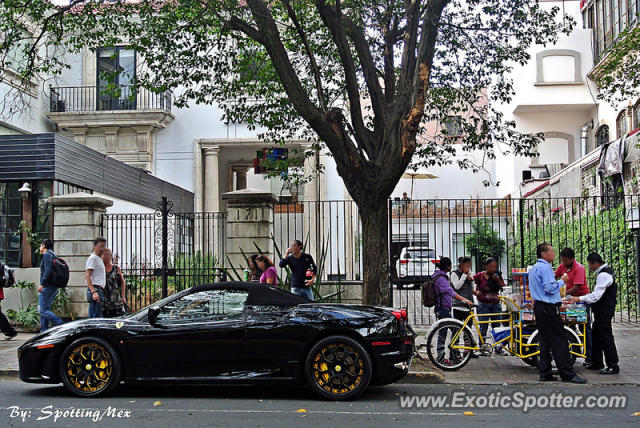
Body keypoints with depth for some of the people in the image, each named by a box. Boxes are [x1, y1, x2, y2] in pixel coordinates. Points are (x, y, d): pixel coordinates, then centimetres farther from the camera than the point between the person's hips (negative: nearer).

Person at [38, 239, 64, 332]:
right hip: (54, 287, 10)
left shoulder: (47, 254, -7)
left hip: (48, 286, -10)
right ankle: (44, 330, 11)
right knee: (44, 308, 12)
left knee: (43, 309, -12)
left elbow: (48, 270, -20)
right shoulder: (53, 255, 22)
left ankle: (60, 324, -21)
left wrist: (42, 284, -21)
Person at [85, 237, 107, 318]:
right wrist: (94, 292, -26)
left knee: (92, 318, 9)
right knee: (97, 318, -14)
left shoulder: (99, 259, 23)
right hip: (96, 289, -10)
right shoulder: (92, 258, -6)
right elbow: (87, 276, -16)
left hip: (99, 290, 10)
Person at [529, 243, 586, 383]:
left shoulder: (533, 268, 18)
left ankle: (545, 373, 10)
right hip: (549, 308, -10)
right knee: (560, 341, -7)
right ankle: (567, 374, -6)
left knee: (545, 340, 10)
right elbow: (550, 287, -21)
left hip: (539, 307, 10)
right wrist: (562, 281, -6)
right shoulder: (545, 267, -13)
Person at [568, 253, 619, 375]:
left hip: (604, 311, -11)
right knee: (596, 336, 16)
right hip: (602, 311, 11)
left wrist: (579, 299, -21)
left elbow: (596, 296, -25)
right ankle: (596, 362, 24)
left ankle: (613, 366, -1)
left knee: (606, 337, -6)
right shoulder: (606, 271, 13)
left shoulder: (604, 275, -20)